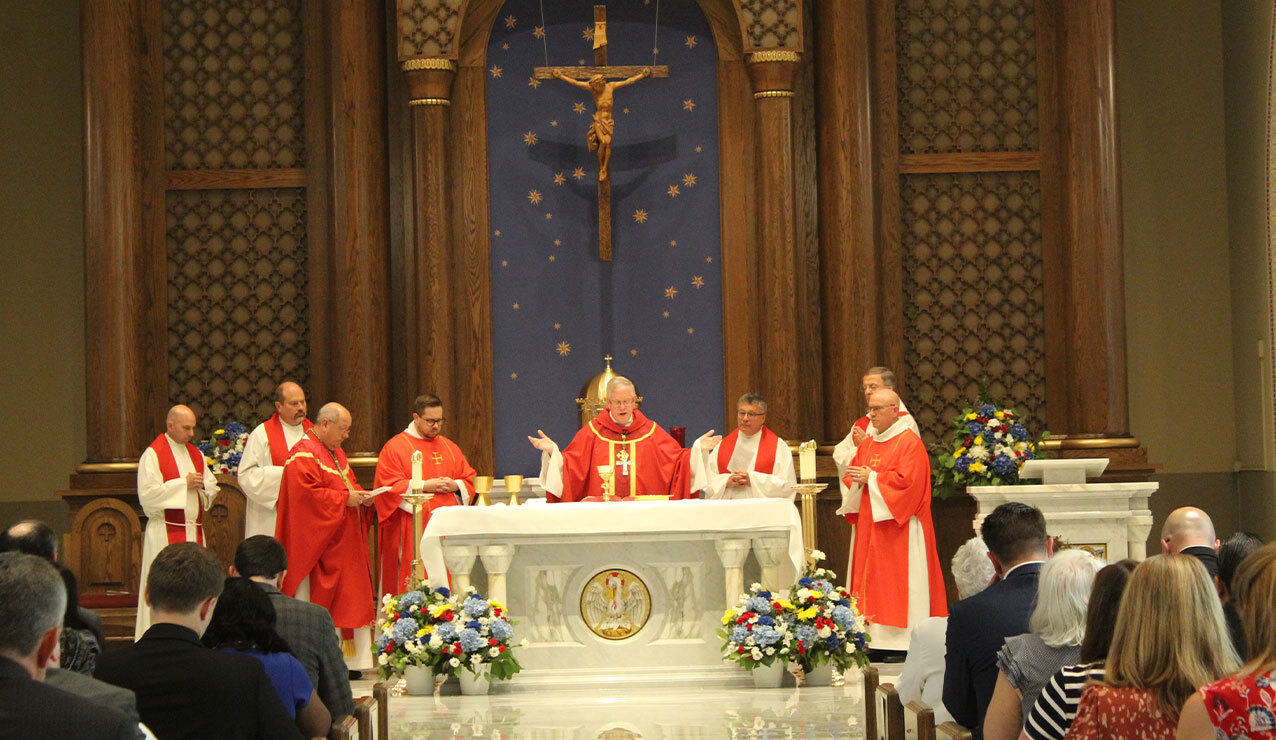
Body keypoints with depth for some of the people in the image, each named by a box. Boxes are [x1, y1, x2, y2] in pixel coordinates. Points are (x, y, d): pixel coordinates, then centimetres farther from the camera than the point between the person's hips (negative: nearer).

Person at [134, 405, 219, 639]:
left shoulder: (195, 454, 16)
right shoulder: (153, 455, -5)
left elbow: (212, 488, 18)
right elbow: (148, 494, -14)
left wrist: (201, 485, -5)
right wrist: (183, 483, -14)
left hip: (194, 530, 7)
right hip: (166, 530, -7)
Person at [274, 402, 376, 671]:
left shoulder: (336, 453, 19)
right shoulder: (304, 455, -12)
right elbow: (306, 494, -22)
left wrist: (360, 495, 6)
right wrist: (344, 499, -20)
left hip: (344, 546, 10)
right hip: (319, 547, -10)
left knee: (349, 604, 7)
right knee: (321, 608, -9)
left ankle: (350, 662, 9)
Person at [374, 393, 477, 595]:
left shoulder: (449, 447, 17)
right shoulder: (395, 448, 1)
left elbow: (470, 480, 17)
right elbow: (389, 487, -7)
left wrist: (455, 485, -6)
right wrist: (424, 486, -14)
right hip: (411, 532, -5)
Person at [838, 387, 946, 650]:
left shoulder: (910, 442, -7)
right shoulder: (868, 443, 16)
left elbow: (907, 481, -18)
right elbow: (851, 476, 18)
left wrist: (871, 478, -14)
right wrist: (857, 480, -5)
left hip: (898, 526, -8)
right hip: (868, 525, 8)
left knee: (896, 582, -8)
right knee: (871, 580, 4)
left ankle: (901, 641, -7)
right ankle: (874, 638, 6)